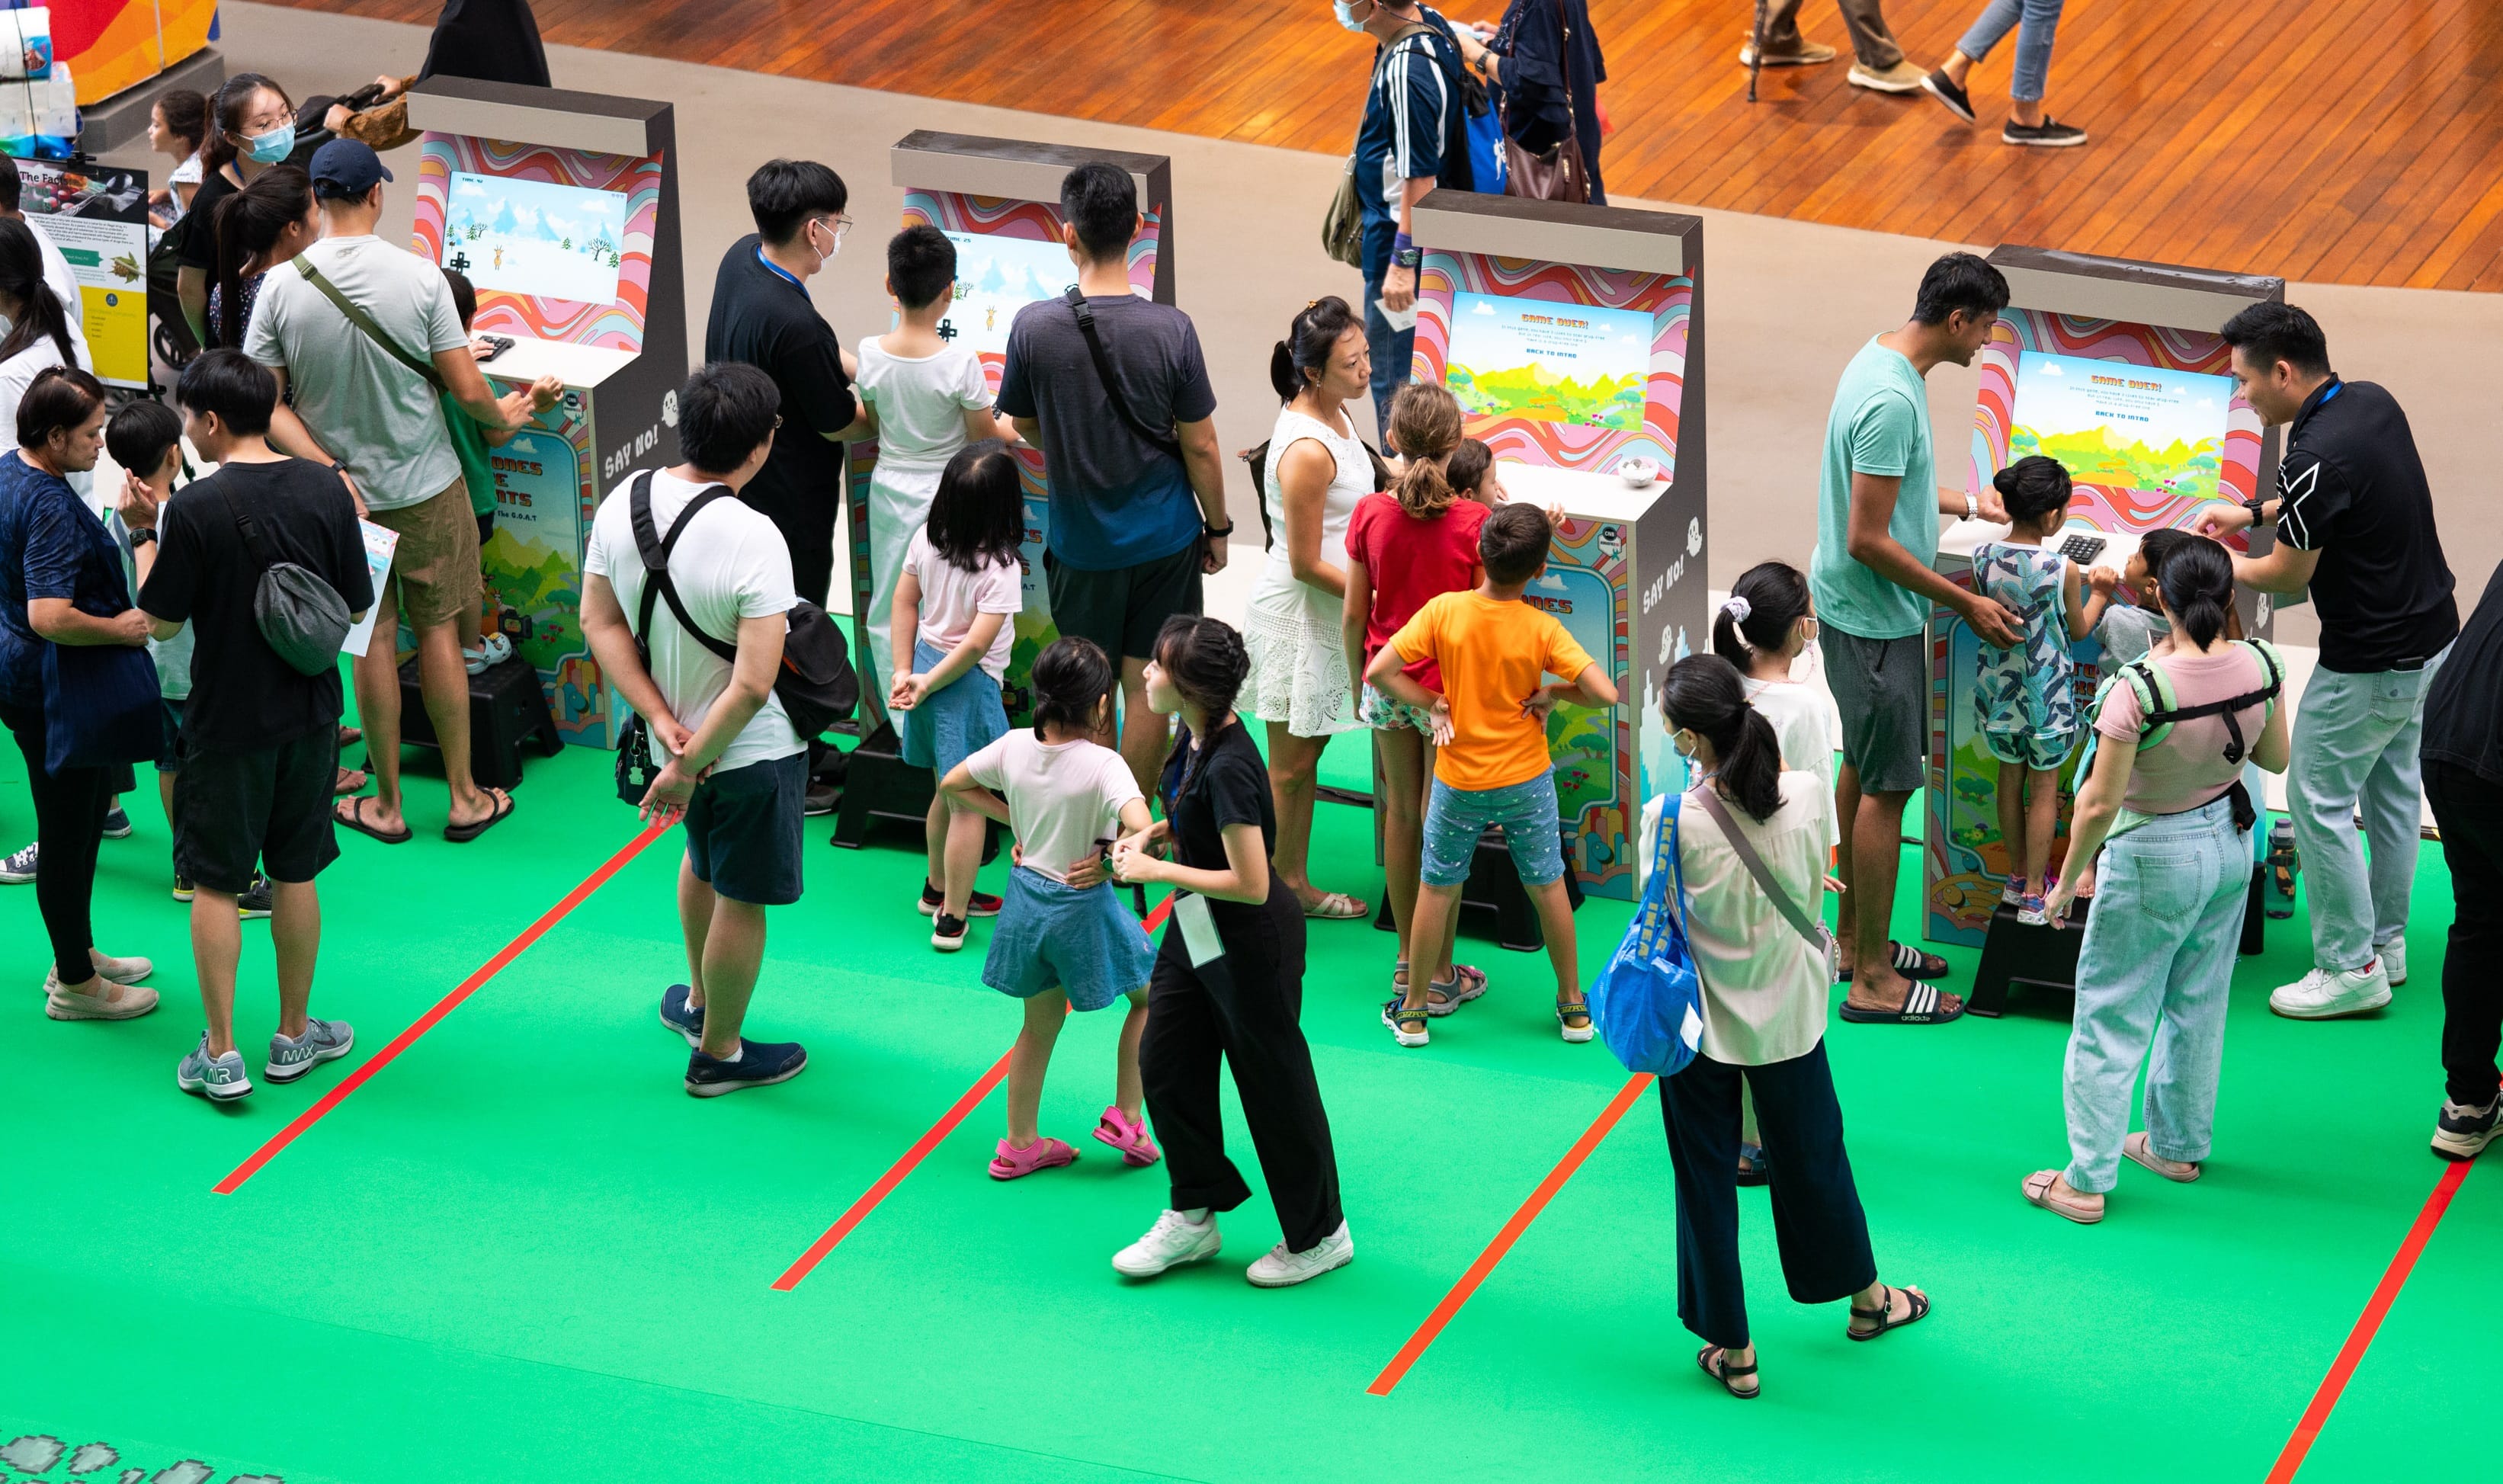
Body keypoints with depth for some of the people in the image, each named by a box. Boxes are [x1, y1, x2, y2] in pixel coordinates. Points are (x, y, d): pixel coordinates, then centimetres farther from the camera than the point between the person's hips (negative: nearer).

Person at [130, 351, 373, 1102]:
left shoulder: (197, 509, -18)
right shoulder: (325, 490, -6)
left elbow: (162, 622, -10)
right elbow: (354, 606, 1)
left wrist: (144, 533, 0)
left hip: (226, 723, -4)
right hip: (308, 715, 4)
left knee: (215, 883, 6)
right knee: (295, 876, 16)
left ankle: (220, 1054, 7)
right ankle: (294, 1034, 26)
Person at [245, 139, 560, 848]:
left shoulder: (281, 287, -11)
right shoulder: (419, 276, -15)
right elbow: (468, 390, -11)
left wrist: (328, 470, -11)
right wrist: (507, 413, 10)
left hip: (342, 492, 1)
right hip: (427, 487, -1)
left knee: (373, 643, 11)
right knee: (439, 632, 11)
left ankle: (386, 805, 20)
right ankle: (465, 797, 20)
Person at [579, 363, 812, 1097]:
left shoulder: (623, 501, -12)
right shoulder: (753, 540, -31)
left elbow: (600, 621, -4)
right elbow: (754, 683, -32)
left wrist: (664, 723, -6)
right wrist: (689, 766, -20)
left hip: (677, 733, 6)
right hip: (751, 751, -6)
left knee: (704, 862, 32)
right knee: (741, 900, 14)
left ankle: (698, 1000, 52)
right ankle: (719, 1051, 31)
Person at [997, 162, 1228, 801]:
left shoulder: (1034, 327, -17)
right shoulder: (1170, 329, -19)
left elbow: (1025, 426, 0)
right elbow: (1200, 445, -10)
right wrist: (1217, 526, 6)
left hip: (1080, 539, 0)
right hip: (1164, 536, 0)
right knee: (1145, 684, 12)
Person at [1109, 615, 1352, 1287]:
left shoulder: (1229, 767, -30)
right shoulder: (1196, 735, -3)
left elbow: (1251, 883, -29)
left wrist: (1157, 871, -22)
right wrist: (1154, 833, -1)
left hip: (1249, 941, -9)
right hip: (1197, 929, 9)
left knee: (1273, 1083, 7)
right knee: (1165, 1066, 16)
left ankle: (1319, 1236, 25)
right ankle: (1194, 1216, 33)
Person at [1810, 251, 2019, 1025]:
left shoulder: (1884, 357, 4)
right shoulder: (1892, 400, -28)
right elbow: (1869, 539, -27)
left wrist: (1970, 505, 24)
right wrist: (1966, 604, -21)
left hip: (1850, 607, 11)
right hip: (1878, 618, -11)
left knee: (1864, 768, 20)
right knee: (1888, 786, -3)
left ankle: (1853, 937, 33)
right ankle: (1873, 978, 4)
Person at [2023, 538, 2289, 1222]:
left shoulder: (2140, 688, -29)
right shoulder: (2259, 666, -12)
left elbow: (2099, 805, -24)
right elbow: (2276, 759, 6)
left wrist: (2067, 882, -9)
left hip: (2154, 859, -6)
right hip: (2231, 842, 6)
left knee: (2110, 1015, 6)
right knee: (2198, 1005, 22)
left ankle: (2087, 1179, 9)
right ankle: (2179, 1145, 37)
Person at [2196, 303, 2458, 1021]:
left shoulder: (2317, 457, -28)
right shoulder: (2373, 403, 0)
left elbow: (2290, 575, -15)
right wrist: (2253, 512, 17)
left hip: (2370, 664, -9)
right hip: (2430, 634, 9)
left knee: (2318, 802, 2)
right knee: (2392, 791, 19)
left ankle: (2350, 969, 7)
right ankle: (2385, 942, 30)